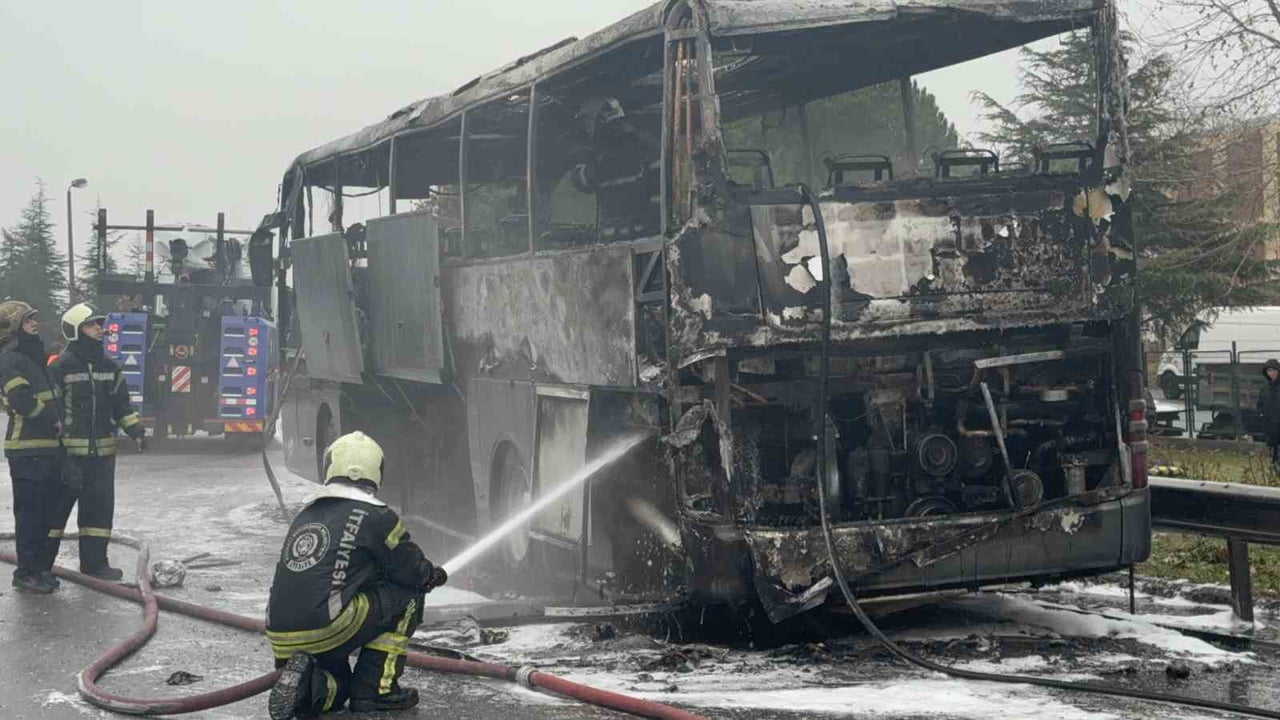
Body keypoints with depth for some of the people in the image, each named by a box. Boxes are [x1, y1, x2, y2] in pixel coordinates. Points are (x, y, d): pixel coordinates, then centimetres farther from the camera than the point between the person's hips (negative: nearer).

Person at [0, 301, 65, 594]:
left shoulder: (35, 357, 20)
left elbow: (51, 397, 28)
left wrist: (58, 421, 11)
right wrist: (53, 420, -9)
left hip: (50, 446, 9)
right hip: (27, 448, -9)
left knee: (50, 509, 12)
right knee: (29, 512, -5)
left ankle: (43, 567, 21)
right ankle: (26, 573, 1)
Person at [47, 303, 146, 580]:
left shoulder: (109, 366, 12)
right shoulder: (61, 367, -7)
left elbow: (121, 403, 18)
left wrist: (135, 428, 3)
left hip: (102, 452, 6)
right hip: (68, 451, -6)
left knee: (100, 505, 7)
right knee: (57, 506, 1)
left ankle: (94, 561, 16)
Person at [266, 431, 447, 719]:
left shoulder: (304, 516, 18)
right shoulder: (376, 517, -2)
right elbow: (412, 571, 5)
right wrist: (432, 575, 28)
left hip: (281, 640, 7)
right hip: (325, 633, -7)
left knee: (336, 688, 34)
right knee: (407, 594, 11)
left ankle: (307, 684, -2)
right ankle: (377, 689, 7)